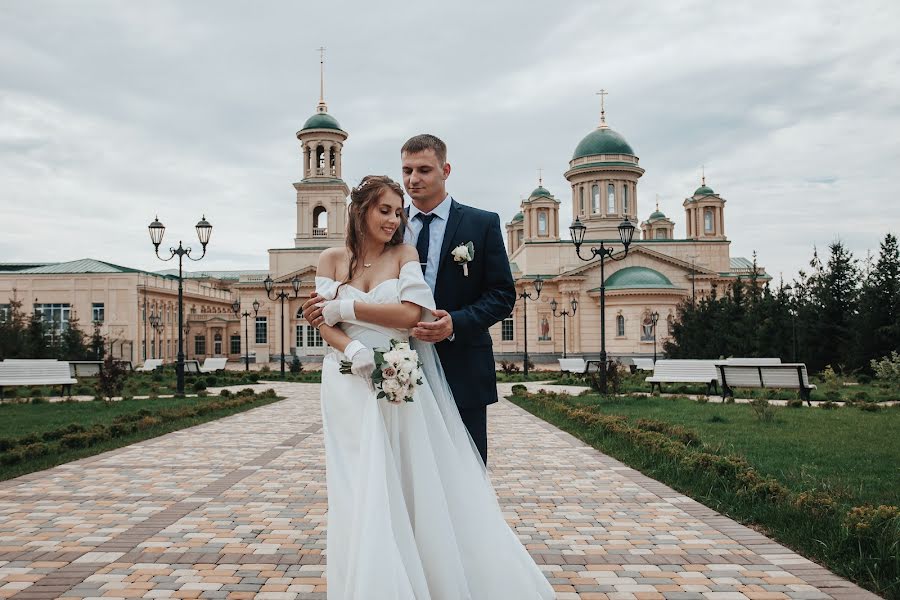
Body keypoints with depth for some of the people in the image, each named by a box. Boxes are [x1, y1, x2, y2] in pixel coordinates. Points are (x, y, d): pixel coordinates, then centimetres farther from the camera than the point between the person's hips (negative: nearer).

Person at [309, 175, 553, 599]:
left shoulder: (405, 254, 3)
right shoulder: (332, 259, 6)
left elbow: (411, 313, -11)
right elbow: (325, 323, 0)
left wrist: (347, 308, -9)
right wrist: (354, 351, -20)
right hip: (350, 382, 1)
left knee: (416, 484, 3)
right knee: (362, 492, 1)